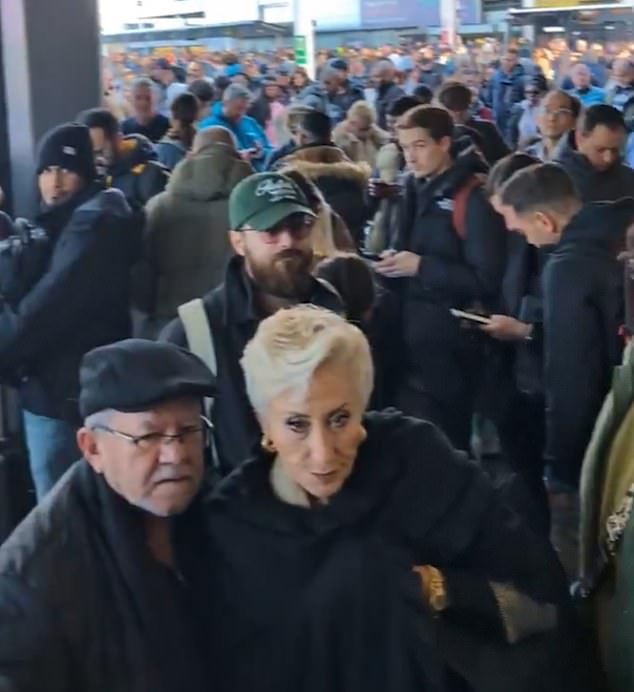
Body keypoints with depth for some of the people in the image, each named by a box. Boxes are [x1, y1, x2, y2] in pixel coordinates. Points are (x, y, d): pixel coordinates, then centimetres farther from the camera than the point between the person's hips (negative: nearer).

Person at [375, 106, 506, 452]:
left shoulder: (472, 197, -13)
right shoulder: (416, 189, 11)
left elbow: (486, 281, -17)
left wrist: (421, 266, -18)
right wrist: (394, 261, 4)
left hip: (450, 343, -7)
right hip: (412, 336, 8)